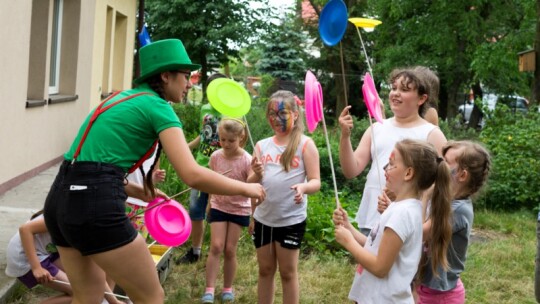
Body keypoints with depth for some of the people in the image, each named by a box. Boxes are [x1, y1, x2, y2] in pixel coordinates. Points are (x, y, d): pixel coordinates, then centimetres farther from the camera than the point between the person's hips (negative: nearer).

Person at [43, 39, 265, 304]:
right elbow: (192, 175, -14)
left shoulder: (122, 98, 21)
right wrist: (245, 188, -1)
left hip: (61, 199, 9)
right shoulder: (157, 106, -3)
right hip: (95, 205, -9)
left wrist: (139, 192, 21)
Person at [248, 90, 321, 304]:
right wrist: (256, 174, -16)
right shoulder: (262, 146, 6)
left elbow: (316, 182, -9)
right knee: (265, 270, 14)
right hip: (263, 218, 4)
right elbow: (251, 184, 6)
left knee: (288, 272, 5)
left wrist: (303, 187, -31)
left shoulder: (305, 144, -6)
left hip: (291, 220, -4)